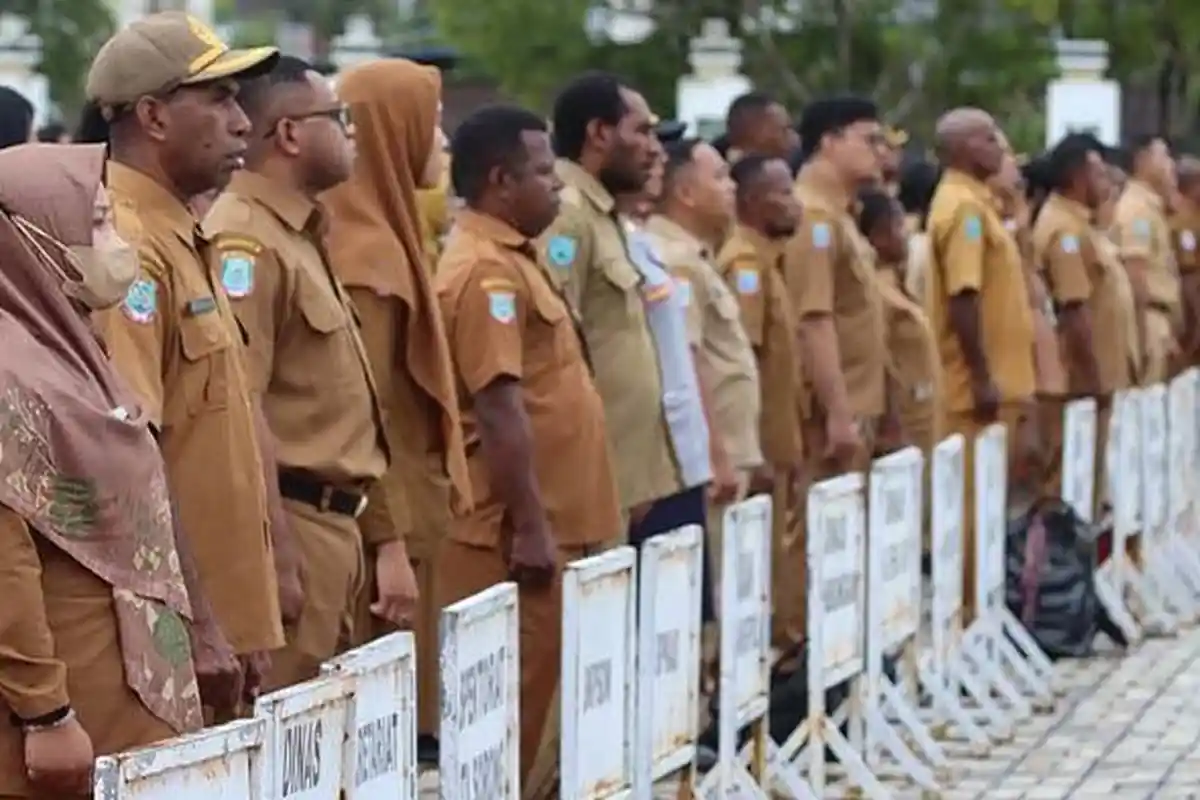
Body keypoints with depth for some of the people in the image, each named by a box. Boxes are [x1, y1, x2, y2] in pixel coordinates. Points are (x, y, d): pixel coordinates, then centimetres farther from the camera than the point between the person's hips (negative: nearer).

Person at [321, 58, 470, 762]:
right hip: (386, 522, -9)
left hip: (404, 512, 9)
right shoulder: (365, 251, -15)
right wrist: (391, 538, -22)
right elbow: (367, 413, -20)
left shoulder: (384, 236, 13)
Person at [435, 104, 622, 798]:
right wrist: (529, 527, -22)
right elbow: (499, 409, -21)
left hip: (557, 524, 10)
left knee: (541, 700, 12)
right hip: (521, 534, -10)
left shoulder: (513, 259, 16)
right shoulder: (486, 271, -15)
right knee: (519, 709, -6)